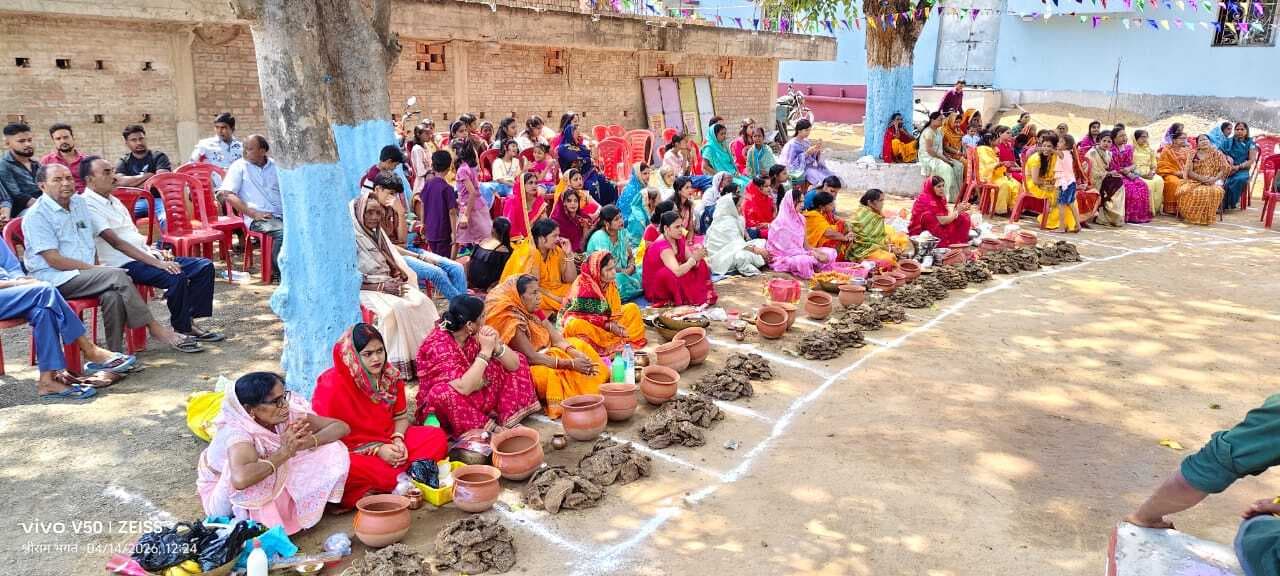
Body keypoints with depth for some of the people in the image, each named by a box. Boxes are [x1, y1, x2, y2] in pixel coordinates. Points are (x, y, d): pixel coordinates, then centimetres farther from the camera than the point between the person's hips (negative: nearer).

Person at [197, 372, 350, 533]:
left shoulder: (289, 414, -19)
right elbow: (241, 479, -56)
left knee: (332, 450, -12)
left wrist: (308, 441, -34)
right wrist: (284, 452, -41)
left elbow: (342, 427, -14)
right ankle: (247, 522, -13)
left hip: (273, 487, 5)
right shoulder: (238, 432, -35)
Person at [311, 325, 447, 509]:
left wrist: (398, 440, -11)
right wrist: (376, 450, -19)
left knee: (437, 438, -14)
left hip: (388, 441, 6)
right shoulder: (332, 384, -15)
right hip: (351, 451, -6)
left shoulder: (391, 374, 1)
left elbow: (401, 416, 11)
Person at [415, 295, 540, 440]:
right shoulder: (438, 345, -26)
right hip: (446, 404, -7)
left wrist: (496, 345, -27)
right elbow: (463, 388, -37)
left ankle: (508, 421, -15)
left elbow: (514, 365, -8)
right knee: (443, 392, -41)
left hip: (476, 396, 7)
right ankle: (489, 428, -22)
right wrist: (486, 350, -32)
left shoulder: (475, 333, -8)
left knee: (519, 360, 0)